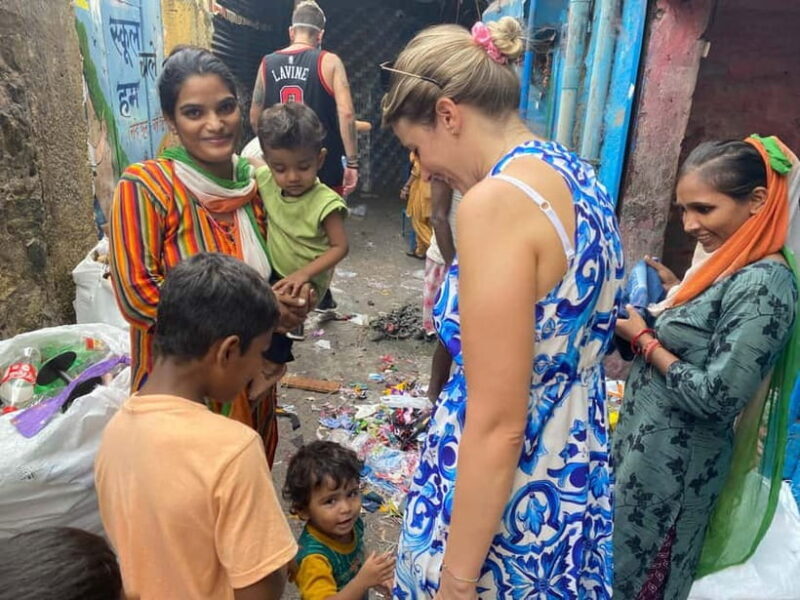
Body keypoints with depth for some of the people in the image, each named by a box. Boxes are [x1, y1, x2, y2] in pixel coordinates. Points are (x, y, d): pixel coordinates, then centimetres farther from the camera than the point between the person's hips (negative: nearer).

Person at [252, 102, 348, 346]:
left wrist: (304, 273, -32)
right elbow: (246, 161, 11)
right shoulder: (267, 180, -11)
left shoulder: (325, 202, -27)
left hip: (306, 283, -6)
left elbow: (340, 247, -22)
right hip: (274, 273, 6)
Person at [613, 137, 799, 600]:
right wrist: (676, 291, 1)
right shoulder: (724, 262, 6)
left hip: (673, 465, -8)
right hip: (644, 444, 8)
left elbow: (716, 398, -24)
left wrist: (642, 337, -16)